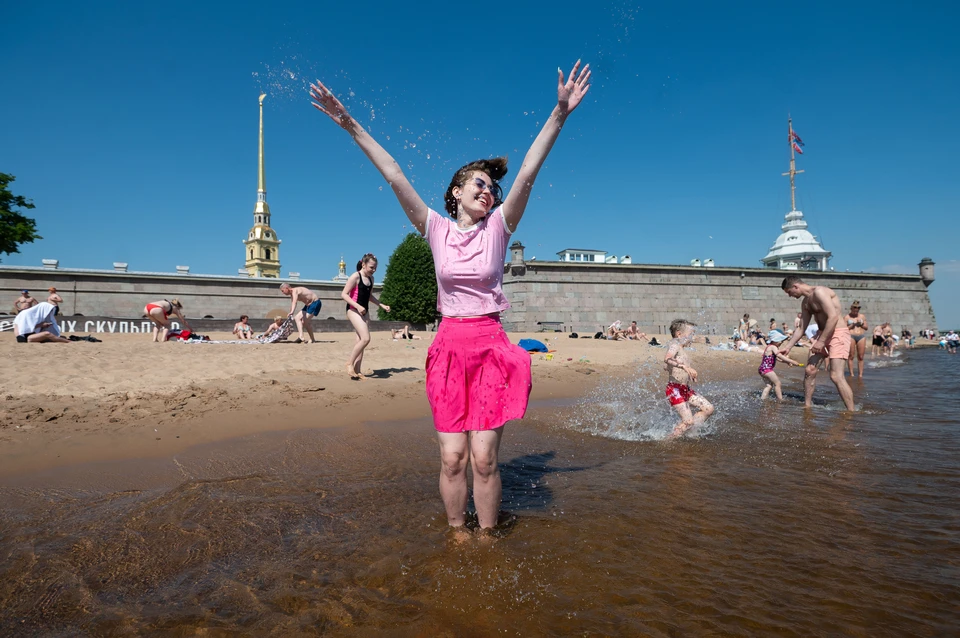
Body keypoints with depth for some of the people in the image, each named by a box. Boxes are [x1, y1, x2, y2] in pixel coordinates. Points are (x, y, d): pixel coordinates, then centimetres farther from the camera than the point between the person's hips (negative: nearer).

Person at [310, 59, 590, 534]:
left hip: (491, 347, -1)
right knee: (452, 456, 1)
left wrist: (559, 114, -14)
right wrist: (351, 126, -2)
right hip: (449, 347, 1)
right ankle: (456, 535, 22)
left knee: (483, 456, -3)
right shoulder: (437, 229, 5)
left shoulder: (498, 228, 3)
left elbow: (528, 173, -7)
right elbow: (395, 178, 0)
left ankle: (487, 538, 18)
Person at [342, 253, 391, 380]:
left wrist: (382, 305, 14)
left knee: (361, 340, 5)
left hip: (364, 311, 8)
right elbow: (344, 294, -15)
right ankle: (350, 363, -4)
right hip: (354, 310, -8)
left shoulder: (371, 279, 10)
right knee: (365, 338, -19)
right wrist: (358, 306, -23)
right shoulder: (355, 276, -12)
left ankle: (356, 371, 9)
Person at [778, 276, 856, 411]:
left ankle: (852, 412, -10)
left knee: (836, 376, -15)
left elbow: (833, 317, -24)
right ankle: (807, 405, 12)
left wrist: (821, 341, -23)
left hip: (838, 333, -9)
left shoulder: (819, 292, -16)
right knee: (809, 371, 4)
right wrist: (787, 347, 17)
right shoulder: (805, 302, 13)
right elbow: (801, 328, 18)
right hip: (822, 334, 9)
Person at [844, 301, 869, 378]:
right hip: (851, 336, -3)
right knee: (851, 356, -5)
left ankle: (860, 375, 4)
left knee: (860, 357, 1)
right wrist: (852, 325, -12)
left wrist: (861, 324, -4)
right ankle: (851, 374, -1)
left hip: (861, 337, 3)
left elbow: (867, 328, 14)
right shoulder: (847, 317, 2)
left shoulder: (862, 316, 12)